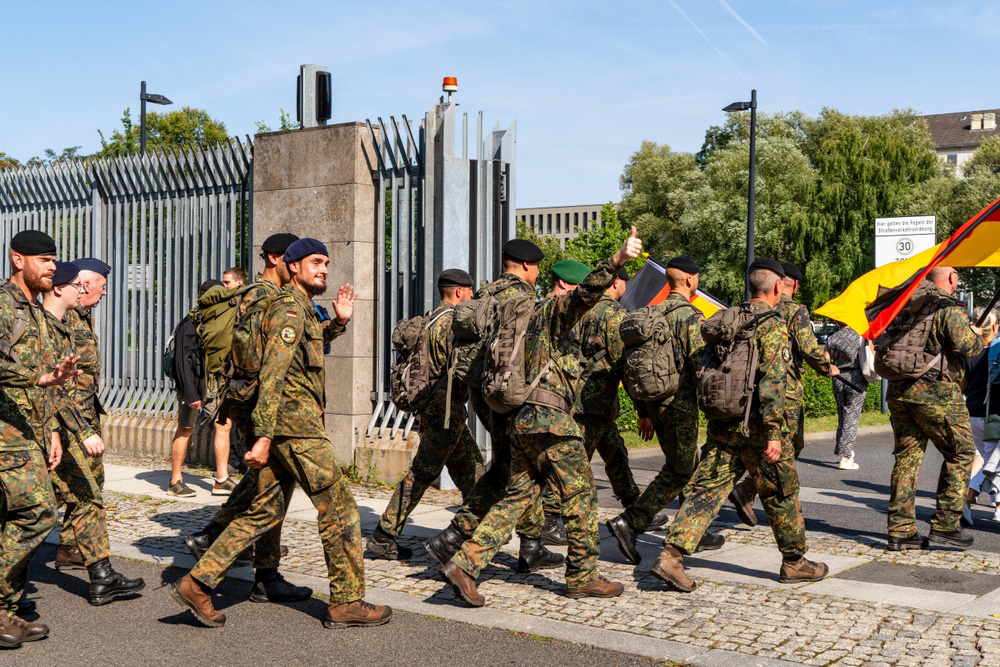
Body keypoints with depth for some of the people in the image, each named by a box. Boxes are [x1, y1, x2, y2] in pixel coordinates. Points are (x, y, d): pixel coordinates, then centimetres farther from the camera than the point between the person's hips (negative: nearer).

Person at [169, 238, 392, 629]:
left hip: (281, 427, 10)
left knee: (265, 512, 11)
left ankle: (197, 582, 10)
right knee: (340, 511, -2)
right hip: (298, 425, -10)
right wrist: (264, 436, -26)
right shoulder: (289, 309, -12)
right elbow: (272, 374, -20)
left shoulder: (303, 309, 19)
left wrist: (339, 323, 23)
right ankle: (347, 603, 6)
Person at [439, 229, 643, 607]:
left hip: (524, 420, 9)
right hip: (550, 420, -9)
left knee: (517, 497, 9)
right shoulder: (554, 311, -4)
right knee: (581, 494, 2)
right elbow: (586, 293, -25)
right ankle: (583, 576, 10)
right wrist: (617, 261, -37)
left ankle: (464, 564, 0)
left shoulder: (536, 318, 25)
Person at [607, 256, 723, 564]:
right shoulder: (691, 316, -12)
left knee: (691, 465, 19)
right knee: (678, 472, -2)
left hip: (655, 403, 8)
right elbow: (700, 365, -18)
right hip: (681, 404, -8)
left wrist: (643, 413, 18)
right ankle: (630, 522, -11)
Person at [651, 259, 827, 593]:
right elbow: (771, 381, -19)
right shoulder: (772, 324, -11)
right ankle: (794, 562, 24)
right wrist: (773, 433, -21)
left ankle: (671, 554, -8)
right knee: (781, 493, 11)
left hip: (721, 424, 6)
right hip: (754, 427, -6)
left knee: (706, 489, 3)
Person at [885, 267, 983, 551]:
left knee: (907, 456, 10)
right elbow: (965, 344, -21)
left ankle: (900, 530, 10)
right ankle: (945, 524, 5)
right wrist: (977, 336, 1)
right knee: (961, 453, 8)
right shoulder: (949, 307, -10)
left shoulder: (908, 302, 10)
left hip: (897, 390, 7)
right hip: (935, 391, -7)